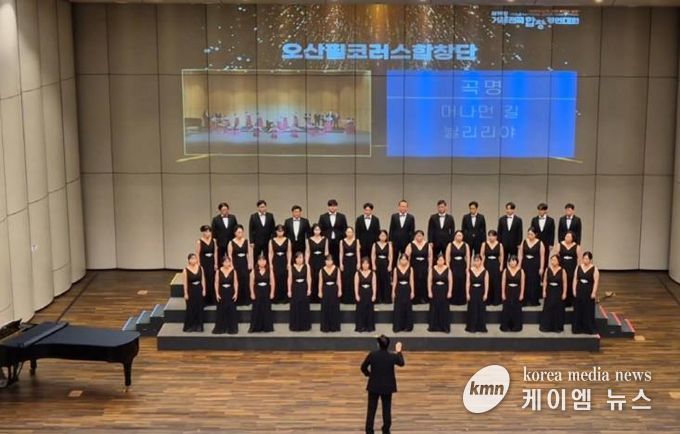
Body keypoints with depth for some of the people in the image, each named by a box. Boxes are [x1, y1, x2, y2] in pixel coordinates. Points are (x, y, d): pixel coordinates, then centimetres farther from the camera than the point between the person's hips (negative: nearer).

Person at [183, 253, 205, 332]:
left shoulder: (200, 268, -2)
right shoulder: (186, 270, -11)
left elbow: (203, 279, 3)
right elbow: (185, 283, -9)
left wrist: (204, 290, 0)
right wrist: (186, 293, -9)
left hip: (199, 289, 3)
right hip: (191, 290, -3)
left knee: (199, 308, 7)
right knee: (191, 308, 3)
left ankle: (198, 326, 17)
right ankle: (189, 326, 14)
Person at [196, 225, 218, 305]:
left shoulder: (213, 241, 3)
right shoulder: (199, 242, -7)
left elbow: (215, 252, 6)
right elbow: (197, 254, -6)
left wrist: (216, 264, 3)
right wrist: (199, 265, -10)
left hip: (211, 263, 4)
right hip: (203, 263, -4)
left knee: (212, 281, 6)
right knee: (204, 281, -2)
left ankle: (211, 300, 16)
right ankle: (204, 301, 8)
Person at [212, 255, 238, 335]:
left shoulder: (233, 271, 0)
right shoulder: (218, 271, 0)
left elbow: (235, 283, 0)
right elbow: (216, 283, 0)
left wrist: (236, 293, -7)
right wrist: (217, 293, -6)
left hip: (231, 293, 0)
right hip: (222, 292, 0)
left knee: (231, 310, 1)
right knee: (221, 310, 2)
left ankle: (232, 328, 10)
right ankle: (220, 328, 11)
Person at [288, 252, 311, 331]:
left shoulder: (306, 266, 0)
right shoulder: (292, 267, 0)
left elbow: (309, 278, 0)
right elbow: (290, 279, 2)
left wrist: (309, 289, -6)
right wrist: (289, 290, -2)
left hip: (304, 288, 0)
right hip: (295, 288, 0)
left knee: (304, 307, 2)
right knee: (295, 307, 2)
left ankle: (305, 326, 11)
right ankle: (295, 326, 10)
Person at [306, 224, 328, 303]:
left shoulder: (324, 239, 4)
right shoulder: (309, 240, 3)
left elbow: (326, 251, 9)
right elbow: (308, 252, 4)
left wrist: (326, 254, -11)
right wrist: (306, 263, -1)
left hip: (322, 261, 0)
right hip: (313, 261, 0)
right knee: (313, 279, -3)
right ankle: (314, 297, 6)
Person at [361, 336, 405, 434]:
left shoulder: (372, 355, -15)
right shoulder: (393, 356, -12)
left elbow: (363, 367, -4)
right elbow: (401, 363, 10)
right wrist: (399, 352, 23)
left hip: (374, 386, -1)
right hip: (387, 387, 1)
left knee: (371, 409, 7)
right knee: (387, 409, 14)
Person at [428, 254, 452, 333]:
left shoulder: (448, 269, -1)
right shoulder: (432, 269, 1)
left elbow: (450, 281, -2)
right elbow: (429, 281, 1)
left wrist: (449, 292, -7)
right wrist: (429, 292, -4)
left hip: (444, 291, -1)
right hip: (435, 290, 1)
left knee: (444, 309, 1)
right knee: (434, 308, 3)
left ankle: (445, 327, 8)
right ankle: (433, 326, 12)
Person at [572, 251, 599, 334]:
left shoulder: (594, 269, -6)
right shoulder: (578, 267, 5)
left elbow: (596, 282, -10)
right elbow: (575, 279, 7)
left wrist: (594, 292, -15)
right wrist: (574, 290, 1)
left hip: (589, 292, -4)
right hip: (579, 291, 4)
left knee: (588, 310, 0)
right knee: (578, 310, 7)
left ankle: (589, 328, 8)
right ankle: (578, 328, 15)